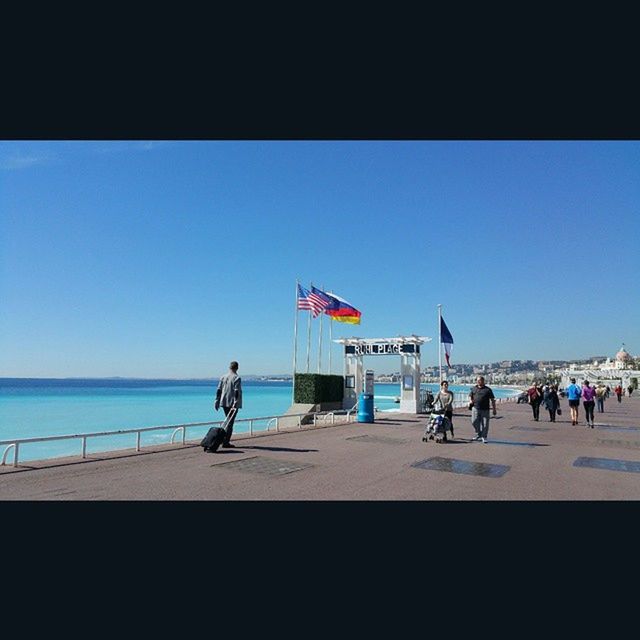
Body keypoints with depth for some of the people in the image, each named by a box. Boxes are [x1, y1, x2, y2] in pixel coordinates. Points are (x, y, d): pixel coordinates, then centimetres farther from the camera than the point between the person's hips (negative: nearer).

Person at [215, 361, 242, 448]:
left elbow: (218, 390, 10)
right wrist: (235, 403, -17)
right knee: (230, 423, -2)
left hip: (224, 403, 6)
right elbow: (237, 392, -16)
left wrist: (217, 401, 14)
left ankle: (225, 440, 20)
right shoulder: (237, 378, -9)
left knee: (228, 421, 19)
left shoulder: (223, 377, 9)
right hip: (232, 403, -6)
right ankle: (225, 442, -2)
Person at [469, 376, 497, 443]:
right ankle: (478, 435, 19)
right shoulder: (474, 388, 12)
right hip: (475, 408, 2)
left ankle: (484, 437, 16)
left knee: (485, 424, 1)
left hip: (485, 409, -2)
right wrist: (470, 400, -1)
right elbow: (470, 396, 22)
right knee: (474, 422, -1)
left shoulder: (488, 389, 4)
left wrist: (494, 409, 0)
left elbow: (492, 400, 4)